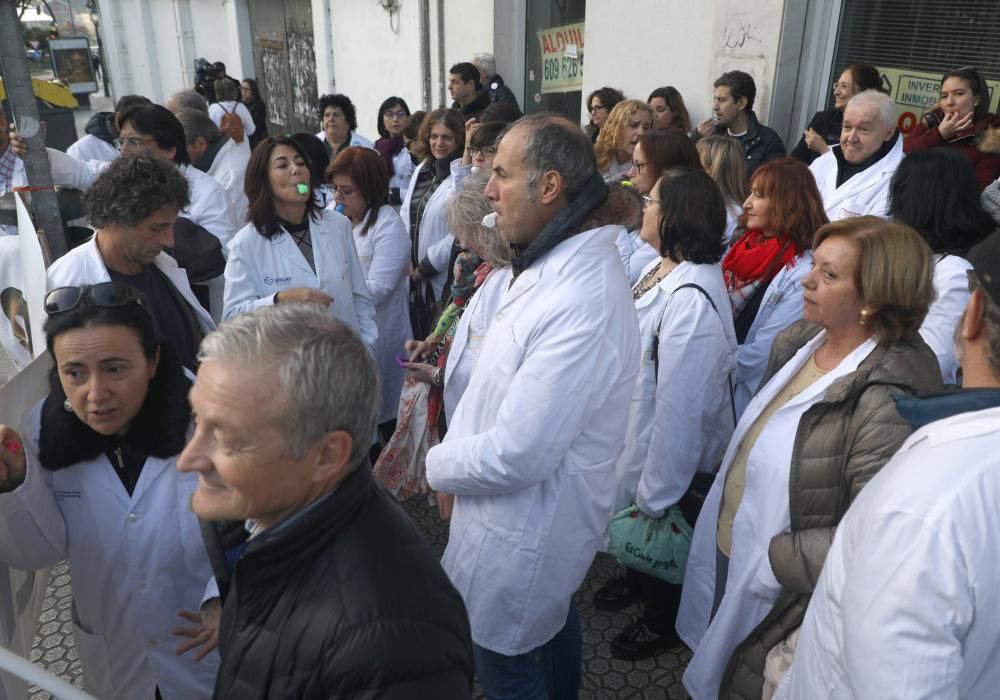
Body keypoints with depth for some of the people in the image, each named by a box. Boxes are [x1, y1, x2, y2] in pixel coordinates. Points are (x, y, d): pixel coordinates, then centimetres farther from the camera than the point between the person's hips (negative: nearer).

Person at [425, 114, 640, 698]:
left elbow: (516, 456, -31)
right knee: (553, 621, 32)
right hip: (544, 514, 9)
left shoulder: (580, 306, -34)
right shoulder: (565, 260, -1)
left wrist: (439, 463, -13)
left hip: (526, 527, -9)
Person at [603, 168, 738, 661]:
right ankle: (637, 582, 58)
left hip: (671, 455, -8)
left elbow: (678, 409, -32)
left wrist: (654, 493, -23)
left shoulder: (691, 300, -34)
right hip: (635, 435, 8)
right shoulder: (659, 269, -4)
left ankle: (662, 621, 46)